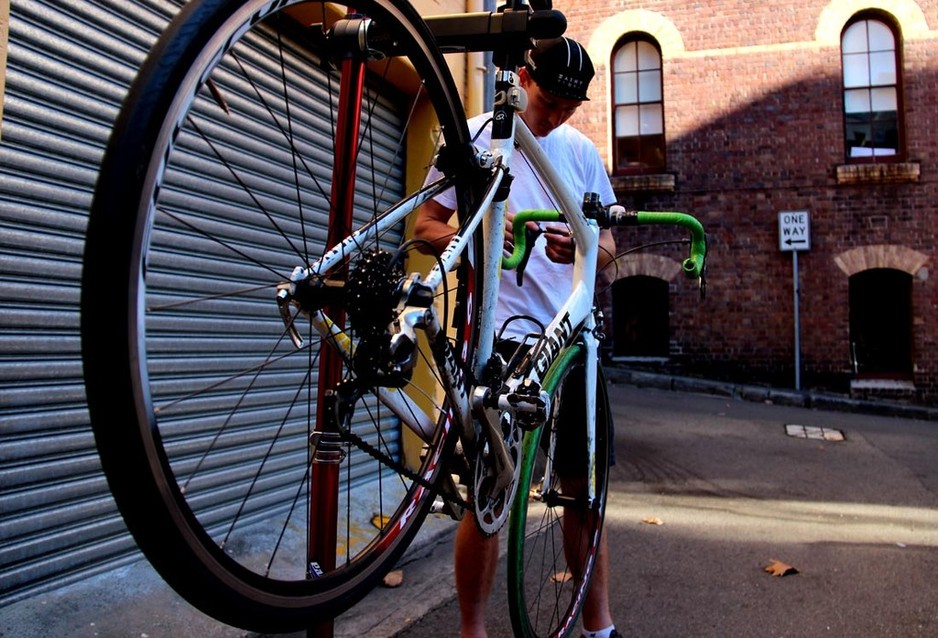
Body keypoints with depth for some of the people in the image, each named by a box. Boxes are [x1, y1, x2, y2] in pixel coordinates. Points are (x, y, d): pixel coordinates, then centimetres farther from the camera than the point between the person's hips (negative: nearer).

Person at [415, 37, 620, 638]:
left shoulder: (582, 151, 13)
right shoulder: (474, 137, 1)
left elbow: (608, 244, 13)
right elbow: (426, 226, 1)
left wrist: (581, 247, -11)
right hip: (498, 334, -4)